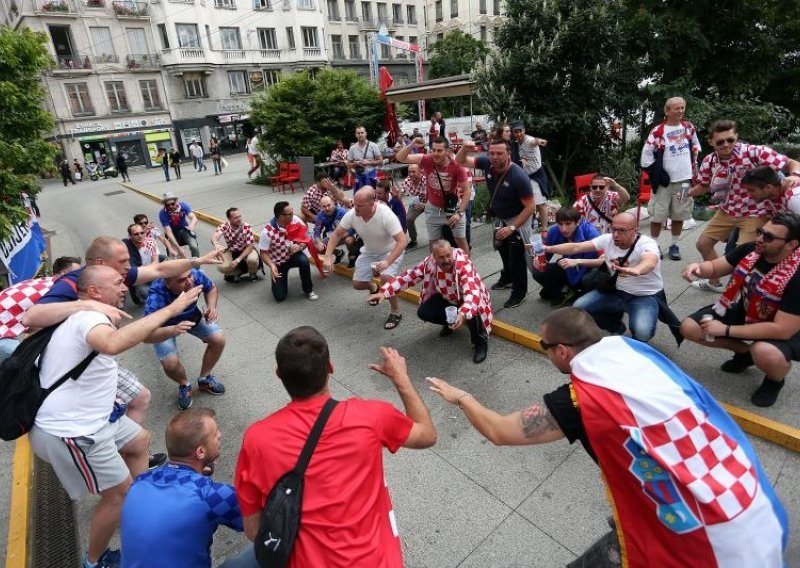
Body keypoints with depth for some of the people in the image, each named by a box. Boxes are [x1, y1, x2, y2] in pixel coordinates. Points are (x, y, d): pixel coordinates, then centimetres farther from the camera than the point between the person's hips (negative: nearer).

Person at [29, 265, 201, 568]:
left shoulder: (86, 316, 10)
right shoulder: (89, 316, -24)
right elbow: (113, 344, -48)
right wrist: (170, 309, -46)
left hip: (86, 417, 10)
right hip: (69, 430, -10)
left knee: (139, 440, 24)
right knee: (120, 492, 3)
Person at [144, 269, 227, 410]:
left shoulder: (195, 275, -32)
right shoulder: (157, 297, -42)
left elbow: (212, 288, -8)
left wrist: (211, 307, -26)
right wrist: (173, 331, -63)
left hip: (192, 315, 3)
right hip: (164, 326, -3)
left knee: (219, 339, -12)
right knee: (170, 363, -21)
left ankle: (205, 378, 15)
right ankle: (184, 385, 15)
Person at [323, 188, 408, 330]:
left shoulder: (386, 215, -34)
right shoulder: (351, 214, -22)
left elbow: (403, 241, -35)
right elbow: (337, 234, -9)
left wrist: (387, 262, -46)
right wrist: (328, 257, -20)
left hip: (391, 251, -5)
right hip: (369, 252, 5)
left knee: (386, 277, -31)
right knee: (357, 284, 0)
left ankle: (395, 312, -6)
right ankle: (373, 288, 39)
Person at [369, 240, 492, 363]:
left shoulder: (464, 265, -35)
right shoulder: (429, 263, -20)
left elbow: (472, 293, -48)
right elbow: (407, 277, -16)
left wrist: (463, 314, -67)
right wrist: (384, 292, -28)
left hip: (471, 298, -5)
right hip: (448, 298, 5)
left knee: (470, 313, -38)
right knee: (423, 312, -16)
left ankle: (481, 342, -7)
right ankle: (450, 323, 17)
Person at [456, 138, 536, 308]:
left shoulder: (518, 177, -34)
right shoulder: (487, 163, -19)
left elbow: (530, 207, -29)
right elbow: (460, 161, -9)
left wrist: (512, 228, -32)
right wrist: (464, 147, -31)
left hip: (518, 219, -7)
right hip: (500, 217, 7)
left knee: (516, 255, -3)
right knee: (502, 248, 25)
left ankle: (520, 292, 16)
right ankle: (507, 278, 49)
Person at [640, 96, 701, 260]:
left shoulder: (689, 127, 7)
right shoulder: (658, 132, -9)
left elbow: (696, 147, 21)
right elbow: (646, 156, -9)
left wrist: (694, 168, 13)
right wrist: (658, 174, -11)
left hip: (685, 179, 4)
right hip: (665, 181, -4)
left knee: (679, 215, 9)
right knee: (657, 215, -2)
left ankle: (674, 245, 21)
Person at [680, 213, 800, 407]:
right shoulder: (751, 250, -16)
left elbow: (782, 329, -33)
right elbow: (714, 267, -1)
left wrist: (726, 330, -30)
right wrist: (698, 266, -26)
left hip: (784, 331, -5)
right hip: (744, 313, 6)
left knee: (765, 354, -39)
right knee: (689, 328, -9)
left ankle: (775, 380, 0)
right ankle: (745, 352, 14)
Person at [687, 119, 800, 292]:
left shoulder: (755, 152, -23)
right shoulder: (709, 161, -8)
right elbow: (703, 186, 11)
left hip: (755, 214, -6)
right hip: (727, 212, 6)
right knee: (703, 244, 14)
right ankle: (714, 282, 37)